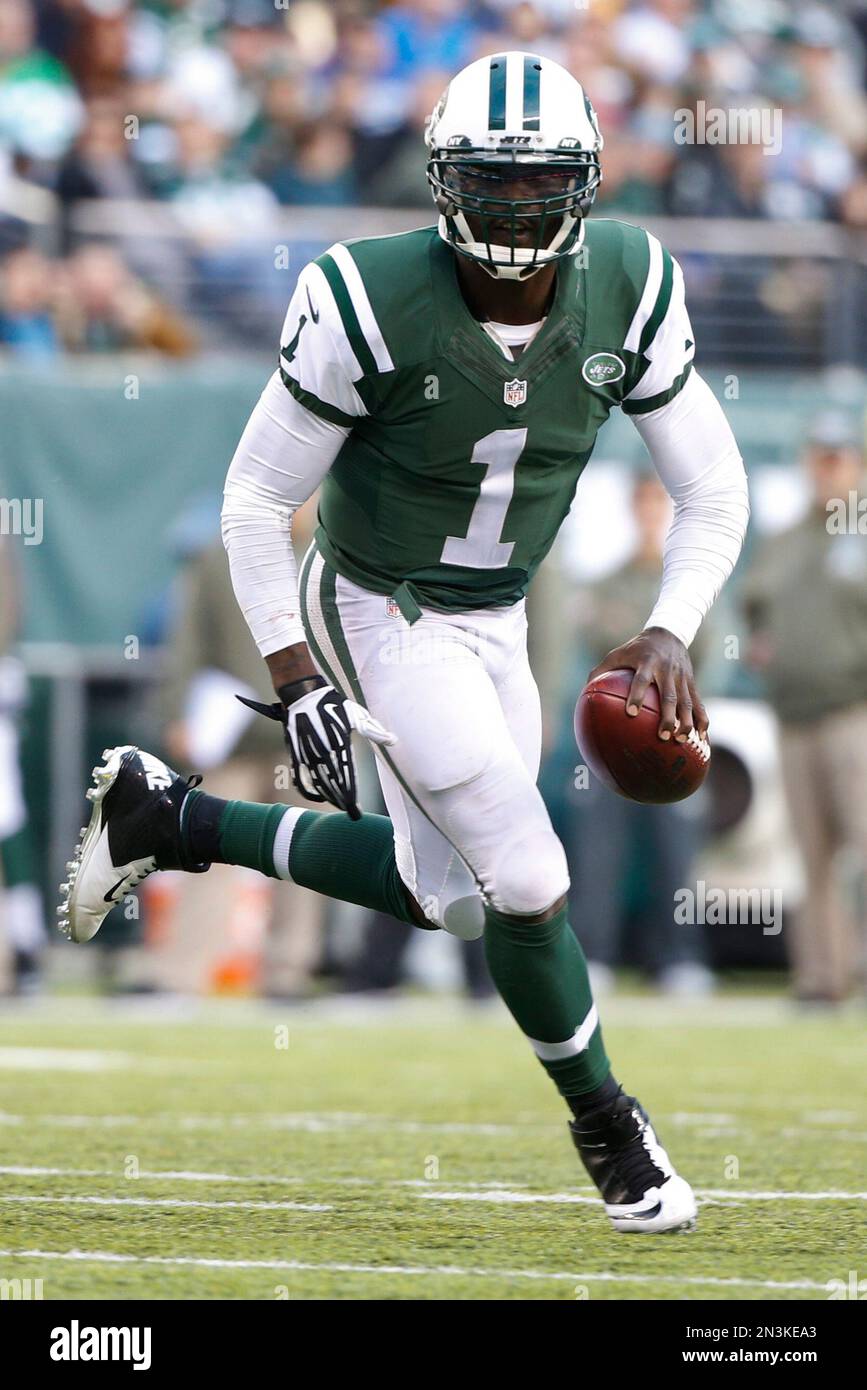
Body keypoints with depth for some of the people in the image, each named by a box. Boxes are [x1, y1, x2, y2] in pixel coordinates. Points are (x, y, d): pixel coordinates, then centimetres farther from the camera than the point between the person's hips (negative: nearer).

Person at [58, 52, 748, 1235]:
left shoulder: (628, 290, -15)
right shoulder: (371, 305, -26)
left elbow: (714, 490, -5)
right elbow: (257, 496, -15)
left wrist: (670, 634, -19)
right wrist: (295, 678, -19)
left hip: (492, 621, 6)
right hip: (380, 617, -6)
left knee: (445, 895, 17)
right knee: (528, 882, -12)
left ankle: (169, 819, 31)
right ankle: (608, 1126, 13)